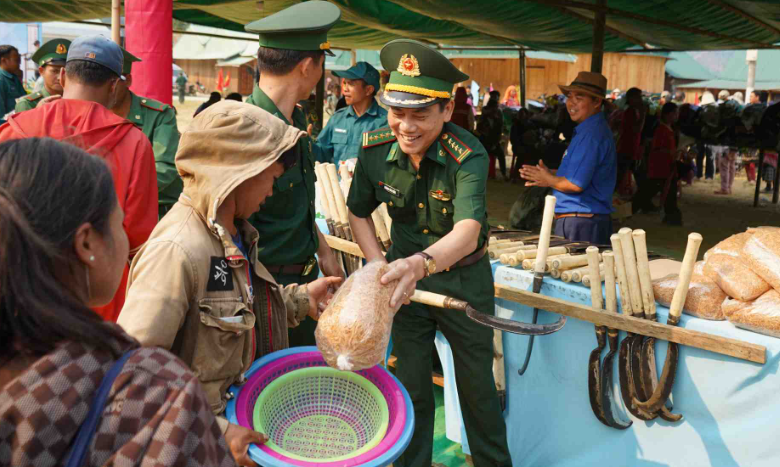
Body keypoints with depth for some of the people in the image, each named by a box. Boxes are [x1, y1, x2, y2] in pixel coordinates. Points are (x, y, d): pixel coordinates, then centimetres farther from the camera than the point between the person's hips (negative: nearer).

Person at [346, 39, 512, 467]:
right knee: (410, 385, 13)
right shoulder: (375, 149, -14)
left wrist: (421, 263, -61)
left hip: (463, 278, -2)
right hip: (407, 273, 3)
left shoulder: (468, 156, -27)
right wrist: (381, 269, -10)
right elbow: (358, 211, 3)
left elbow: (467, 232, -42)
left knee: (477, 385, 14)